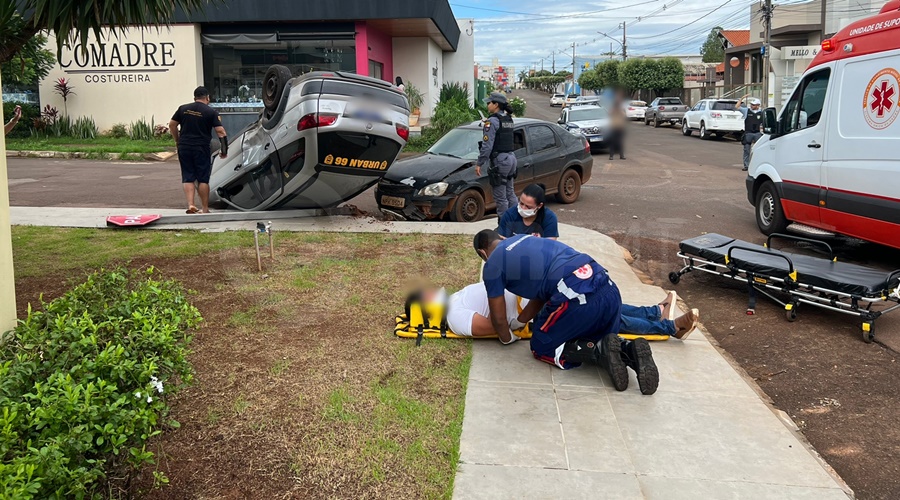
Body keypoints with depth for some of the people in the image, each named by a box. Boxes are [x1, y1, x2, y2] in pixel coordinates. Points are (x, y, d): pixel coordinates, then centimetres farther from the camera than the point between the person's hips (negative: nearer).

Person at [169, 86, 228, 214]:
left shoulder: (183, 109, 8)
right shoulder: (211, 112, -2)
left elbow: (172, 125, 10)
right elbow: (220, 131, -7)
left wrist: (177, 141, 20)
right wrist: (224, 150, -1)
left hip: (184, 148, 3)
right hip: (201, 149, -3)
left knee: (188, 178, 8)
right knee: (203, 179, 3)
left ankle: (190, 205, -6)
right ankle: (205, 209, 7)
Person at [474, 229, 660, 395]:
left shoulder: (493, 264, 10)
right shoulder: (526, 239, 30)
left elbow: (499, 318, 16)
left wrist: (507, 338, 36)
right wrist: (518, 322, 45)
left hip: (577, 298, -7)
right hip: (608, 289, 7)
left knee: (541, 348, 17)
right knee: (599, 339, 32)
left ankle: (600, 351, -5)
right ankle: (629, 350, 0)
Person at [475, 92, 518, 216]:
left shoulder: (492, 121, -12)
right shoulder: (508, 119, 12)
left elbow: (487, 145, -16)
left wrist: (479, 163, -12)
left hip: (499, 160, -9)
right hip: (511, 158, 9)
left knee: (500, 197, -2)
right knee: (511, 195, 16)